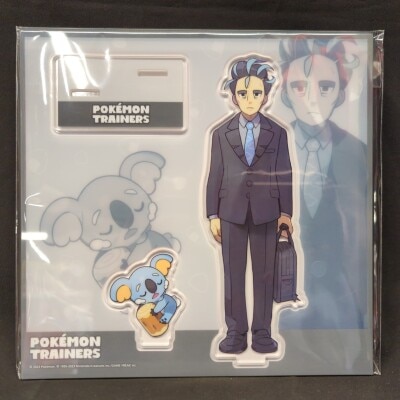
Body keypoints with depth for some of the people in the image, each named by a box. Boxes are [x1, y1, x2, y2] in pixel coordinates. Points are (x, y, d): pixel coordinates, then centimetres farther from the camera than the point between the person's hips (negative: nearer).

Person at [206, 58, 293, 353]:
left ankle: (262, 332, 17)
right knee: (233, 274, 5)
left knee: (264, 274, 5)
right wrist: (213, 214, 0)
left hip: (266, 211, 0)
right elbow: (215, 175, 4)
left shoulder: (277, 132, 7)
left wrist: (286, 212, -1)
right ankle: (236, 331, 15)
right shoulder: (221, 133, 8)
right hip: (232, 211, 1)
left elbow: (285, 174, 5)